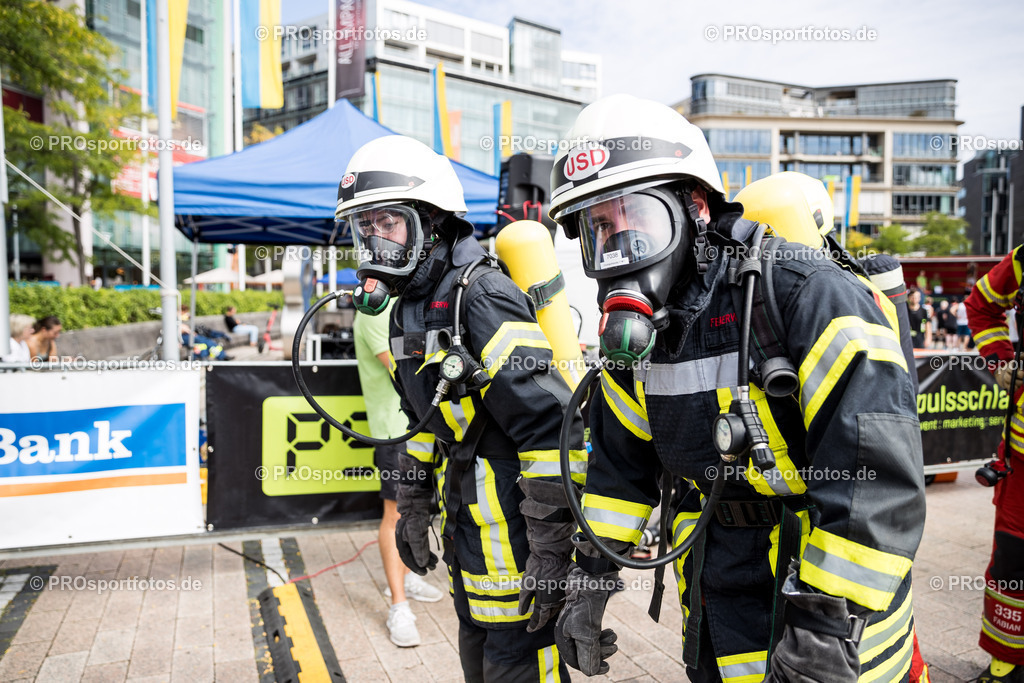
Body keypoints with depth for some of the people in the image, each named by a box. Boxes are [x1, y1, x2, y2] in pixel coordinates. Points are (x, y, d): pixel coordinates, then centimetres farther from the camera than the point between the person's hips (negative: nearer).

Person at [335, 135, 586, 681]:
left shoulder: (482, 301, -22)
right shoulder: (408, 308, 8)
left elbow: (552, 429, -26)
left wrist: (551, 549, -24)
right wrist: (412, 506, 19)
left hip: (514, 521, -9)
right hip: (464, 517, 9)